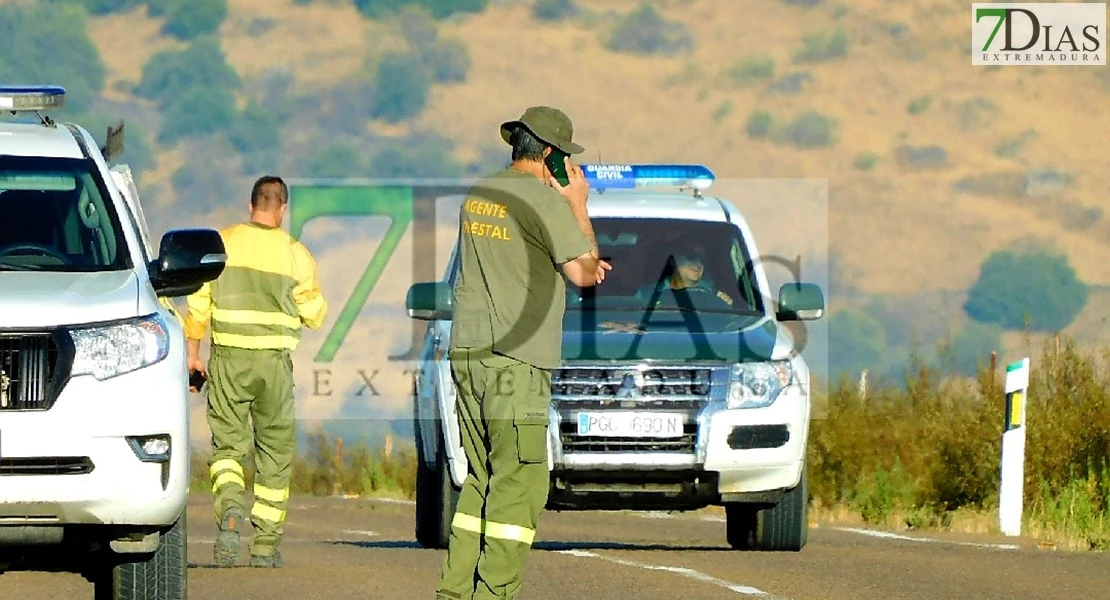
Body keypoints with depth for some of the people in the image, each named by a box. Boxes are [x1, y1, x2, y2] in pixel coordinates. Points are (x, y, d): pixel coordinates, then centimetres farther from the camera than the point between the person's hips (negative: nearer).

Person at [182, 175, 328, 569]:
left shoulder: (222, 243, 2)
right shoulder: (295, 254, -2)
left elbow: (198, 303, 1)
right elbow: (315, 314, 2)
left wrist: (192, 354, 9)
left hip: (228, 359, 0)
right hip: (274, 360, 0)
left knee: (228, 445, 6)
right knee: (275, 453, 11)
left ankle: (230, 514, -23)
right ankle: (265, 546, 10)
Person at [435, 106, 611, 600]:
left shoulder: (478, 196, 16)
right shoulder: (544, 200, -10)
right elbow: (583, 274, -9)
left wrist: (578, 265, 20)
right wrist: (579, 207, 3)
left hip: (466, 352, 8)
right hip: (515, 358, -8)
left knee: (482, 477, 13)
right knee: (520, 482, -6)